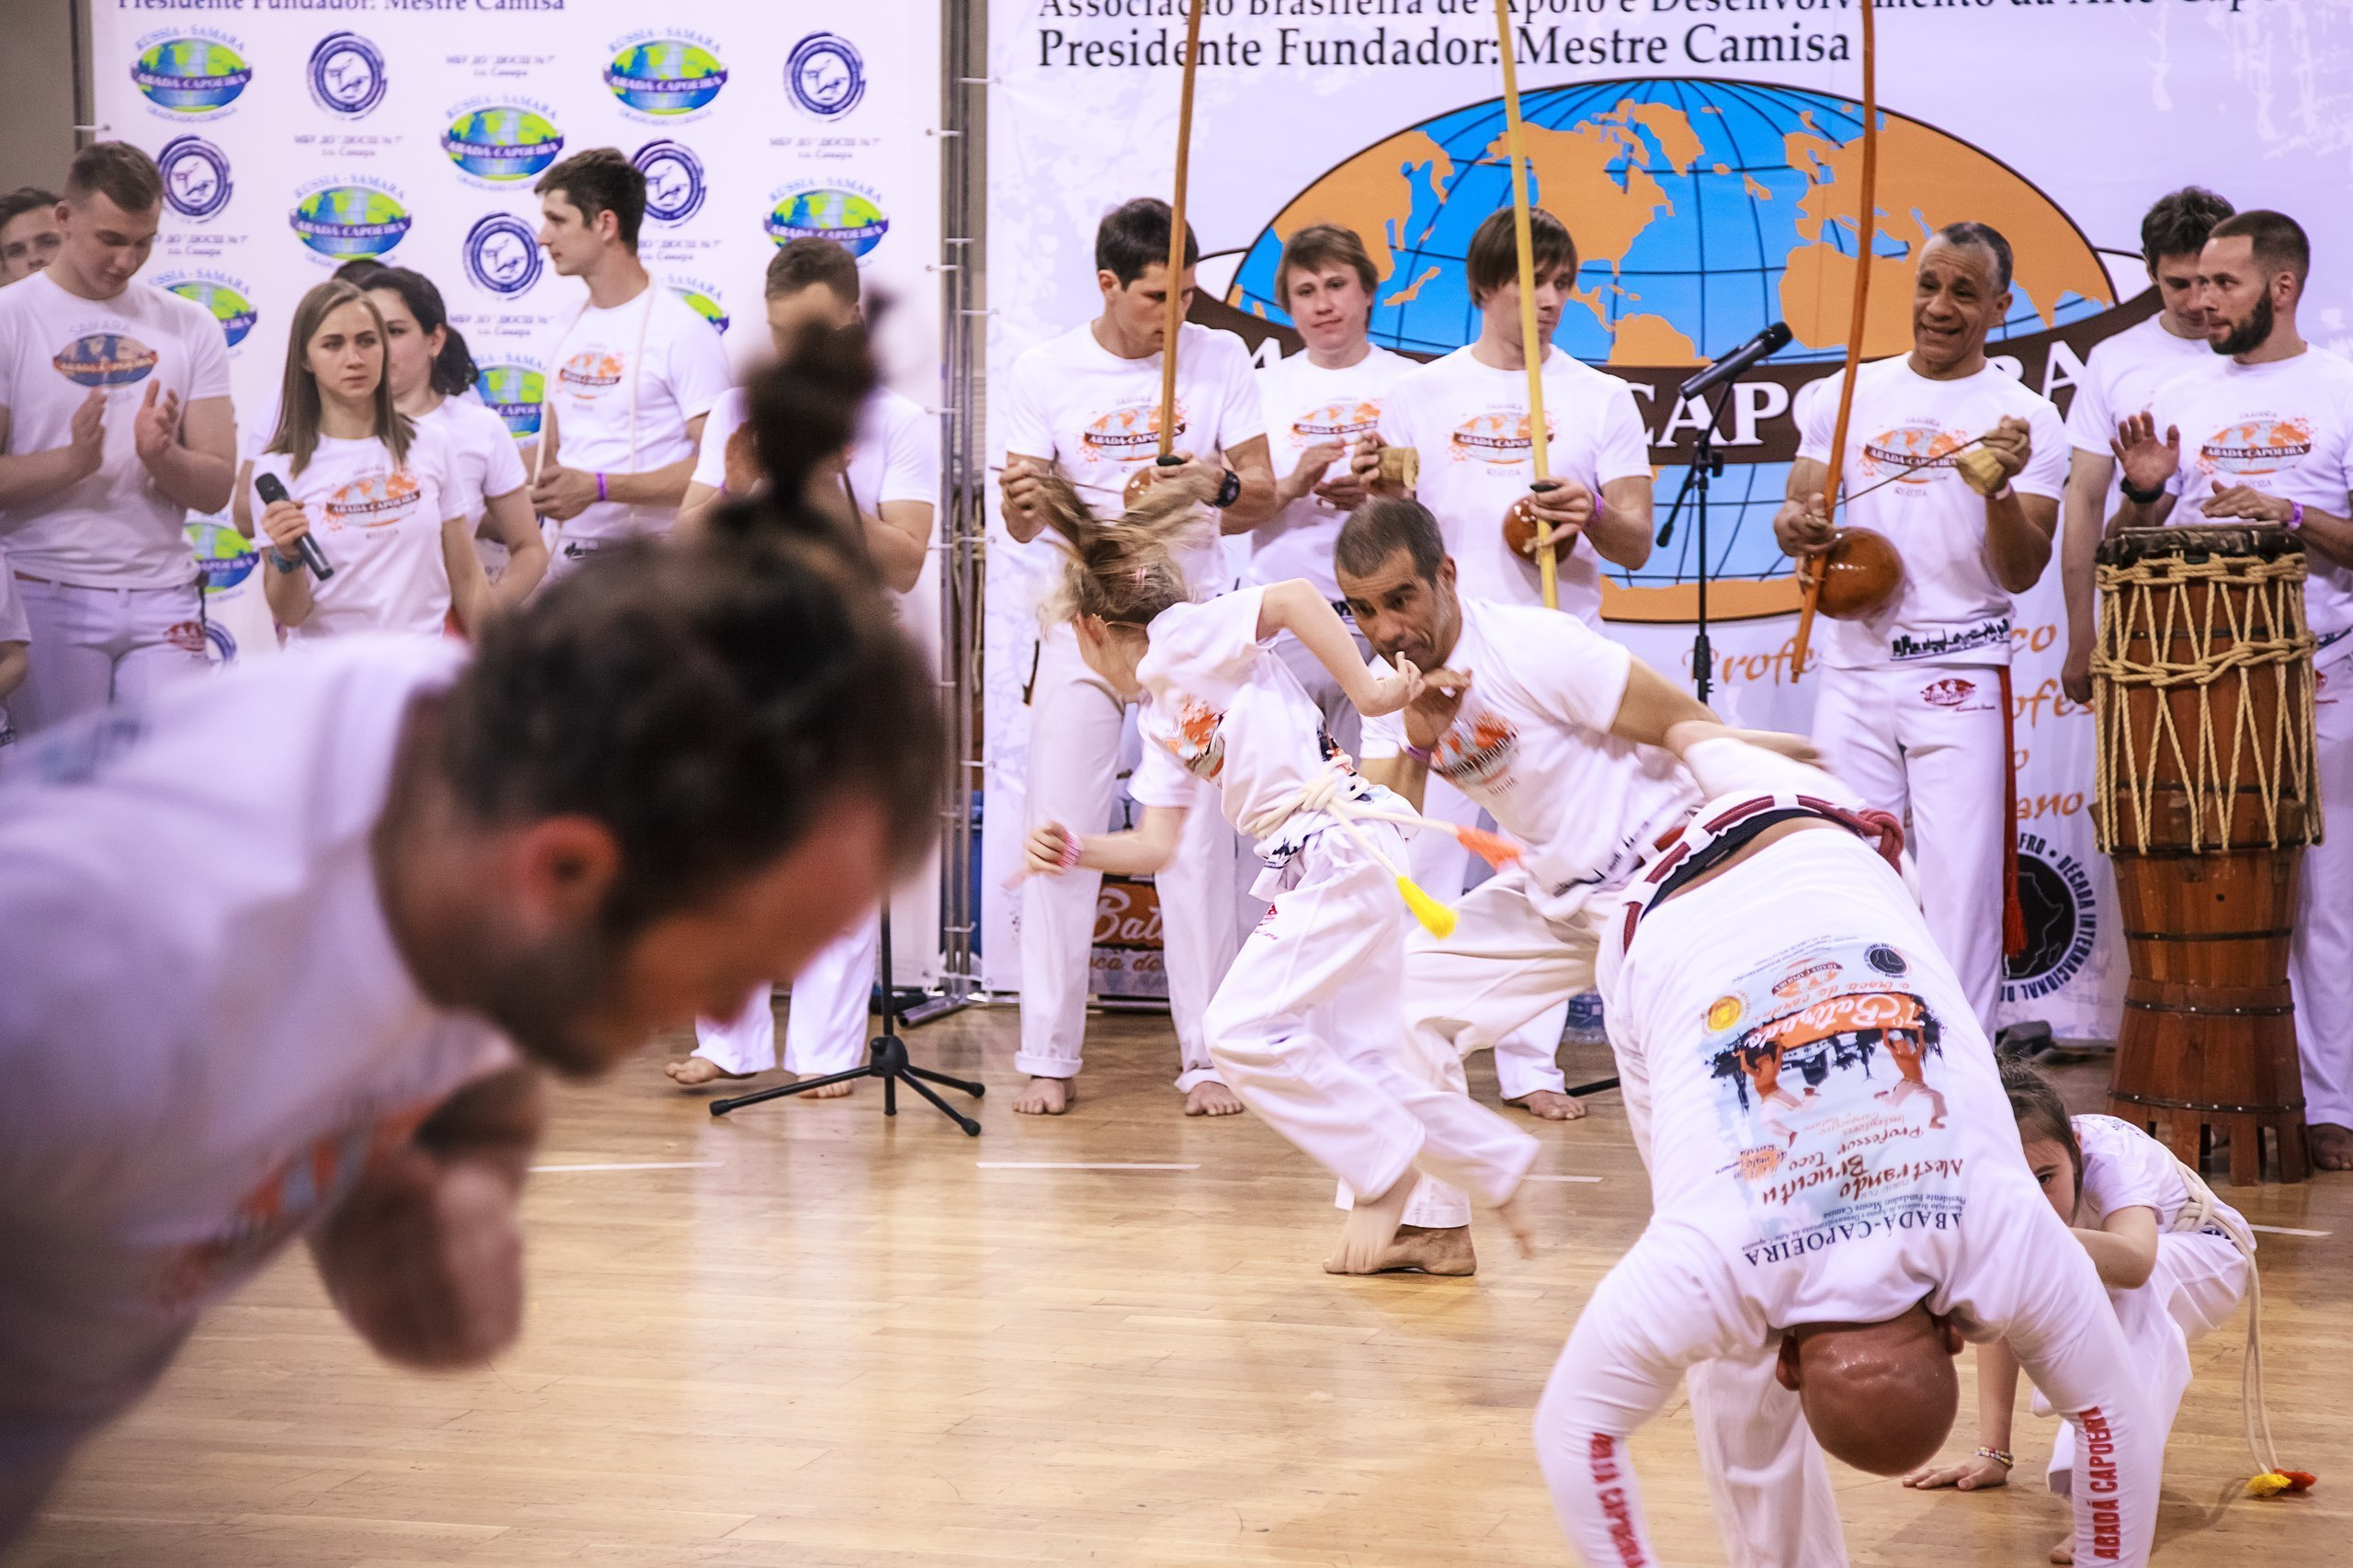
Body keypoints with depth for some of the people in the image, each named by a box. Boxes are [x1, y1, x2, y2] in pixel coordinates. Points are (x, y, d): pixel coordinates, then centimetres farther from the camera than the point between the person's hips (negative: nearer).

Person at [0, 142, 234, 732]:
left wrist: (160, 455, -13)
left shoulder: (190, 327, 10)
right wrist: (72, 460, -20)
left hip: (163, 597, 3)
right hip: (48, 595, -2)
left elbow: (217, 490, 7)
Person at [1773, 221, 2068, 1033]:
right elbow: (1795, 511, 12)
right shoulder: (1849, 397, 10)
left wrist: (2002, 492, -22)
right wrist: (1797, 527, -12)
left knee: (1961, 890, -4)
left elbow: (2021, 574, -4)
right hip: (1853, 671, 3)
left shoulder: (2025, 420, 1)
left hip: (1961, 675, -3)